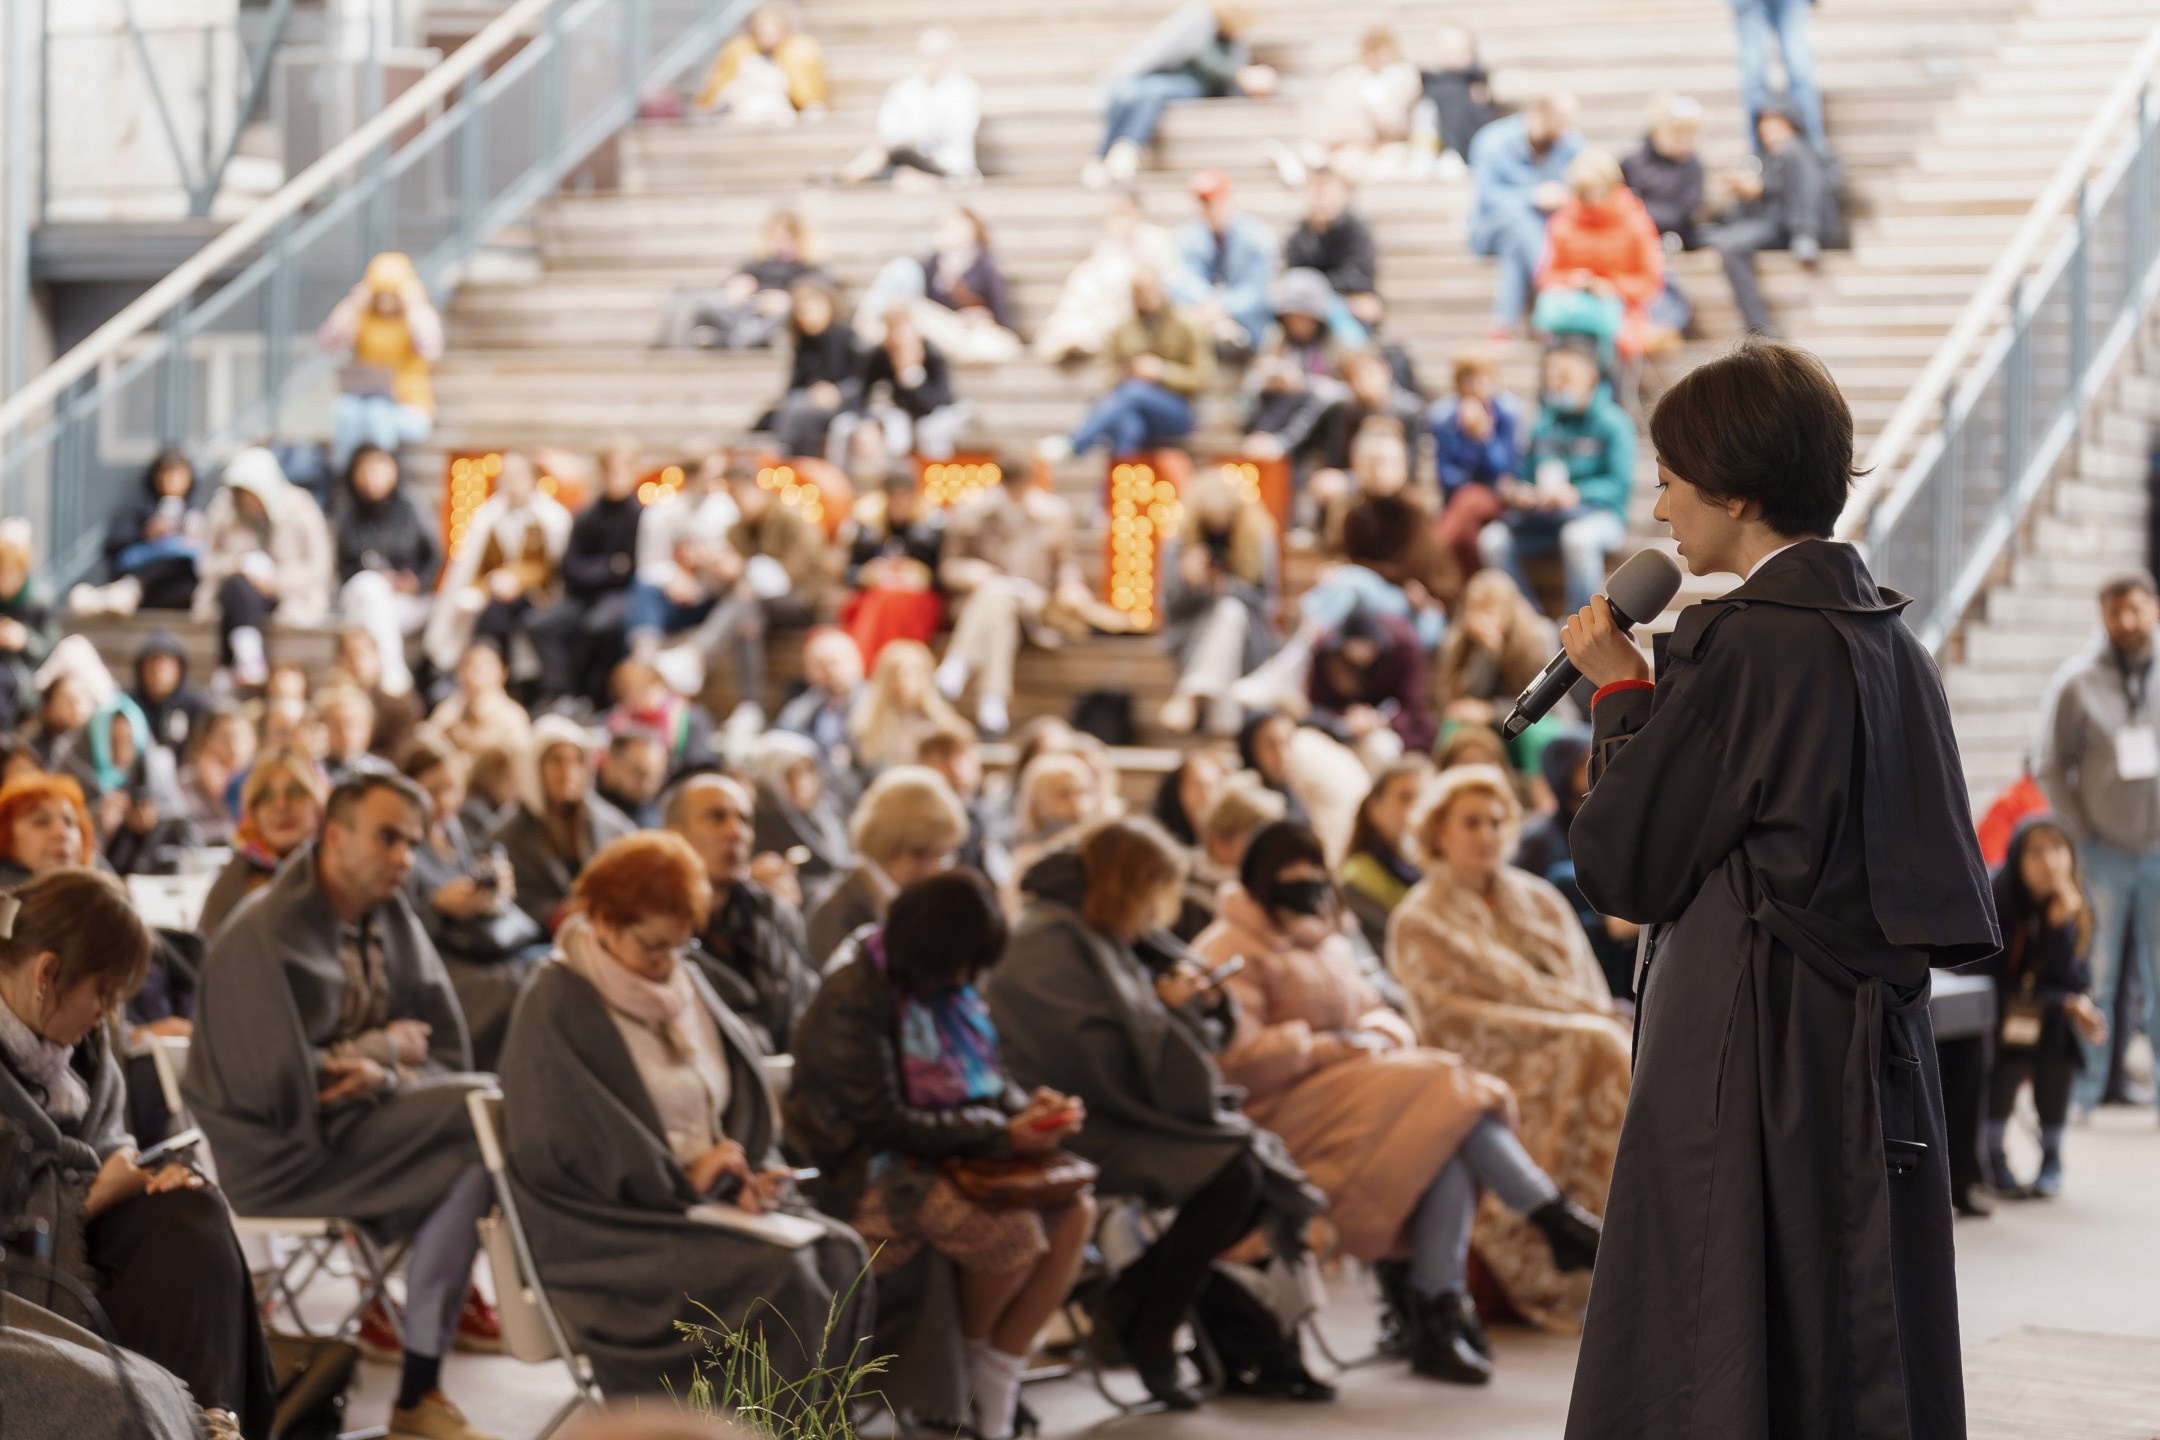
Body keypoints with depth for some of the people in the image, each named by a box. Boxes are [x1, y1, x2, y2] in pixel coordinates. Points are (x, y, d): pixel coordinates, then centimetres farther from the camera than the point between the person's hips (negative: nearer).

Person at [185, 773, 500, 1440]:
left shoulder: (393, 923, 8)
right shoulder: (265, 934, -15)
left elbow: (446, 1054, 7)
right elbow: (283, 1086, -23)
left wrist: (382, 1077, -15)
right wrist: (383, 1047, -9)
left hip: (364, 1115, 8)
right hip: (275, 1153, -8)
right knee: (481, 1120, -21)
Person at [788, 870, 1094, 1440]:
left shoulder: (947, 987, 6)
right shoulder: (853, 1001, -18)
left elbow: (988, 1078, 15)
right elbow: (885, 1122, -20)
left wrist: (1027, 1107, -9)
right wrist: (1002, 1136, -21)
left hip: (938, 1155, 8)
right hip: (865, 1172, -8)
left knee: (1072, 1212, -13)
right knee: (1013, 1233, -27)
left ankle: (1000, 1380, -8)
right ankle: (972, 1359, 3)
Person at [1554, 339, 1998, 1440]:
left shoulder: (1740, 644, -15)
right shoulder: (1892, 639, 10)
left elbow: (1619, 868, -10)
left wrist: (1620, 694, 1)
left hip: (1747, 1074, -8)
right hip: (1878, 1061, 9)